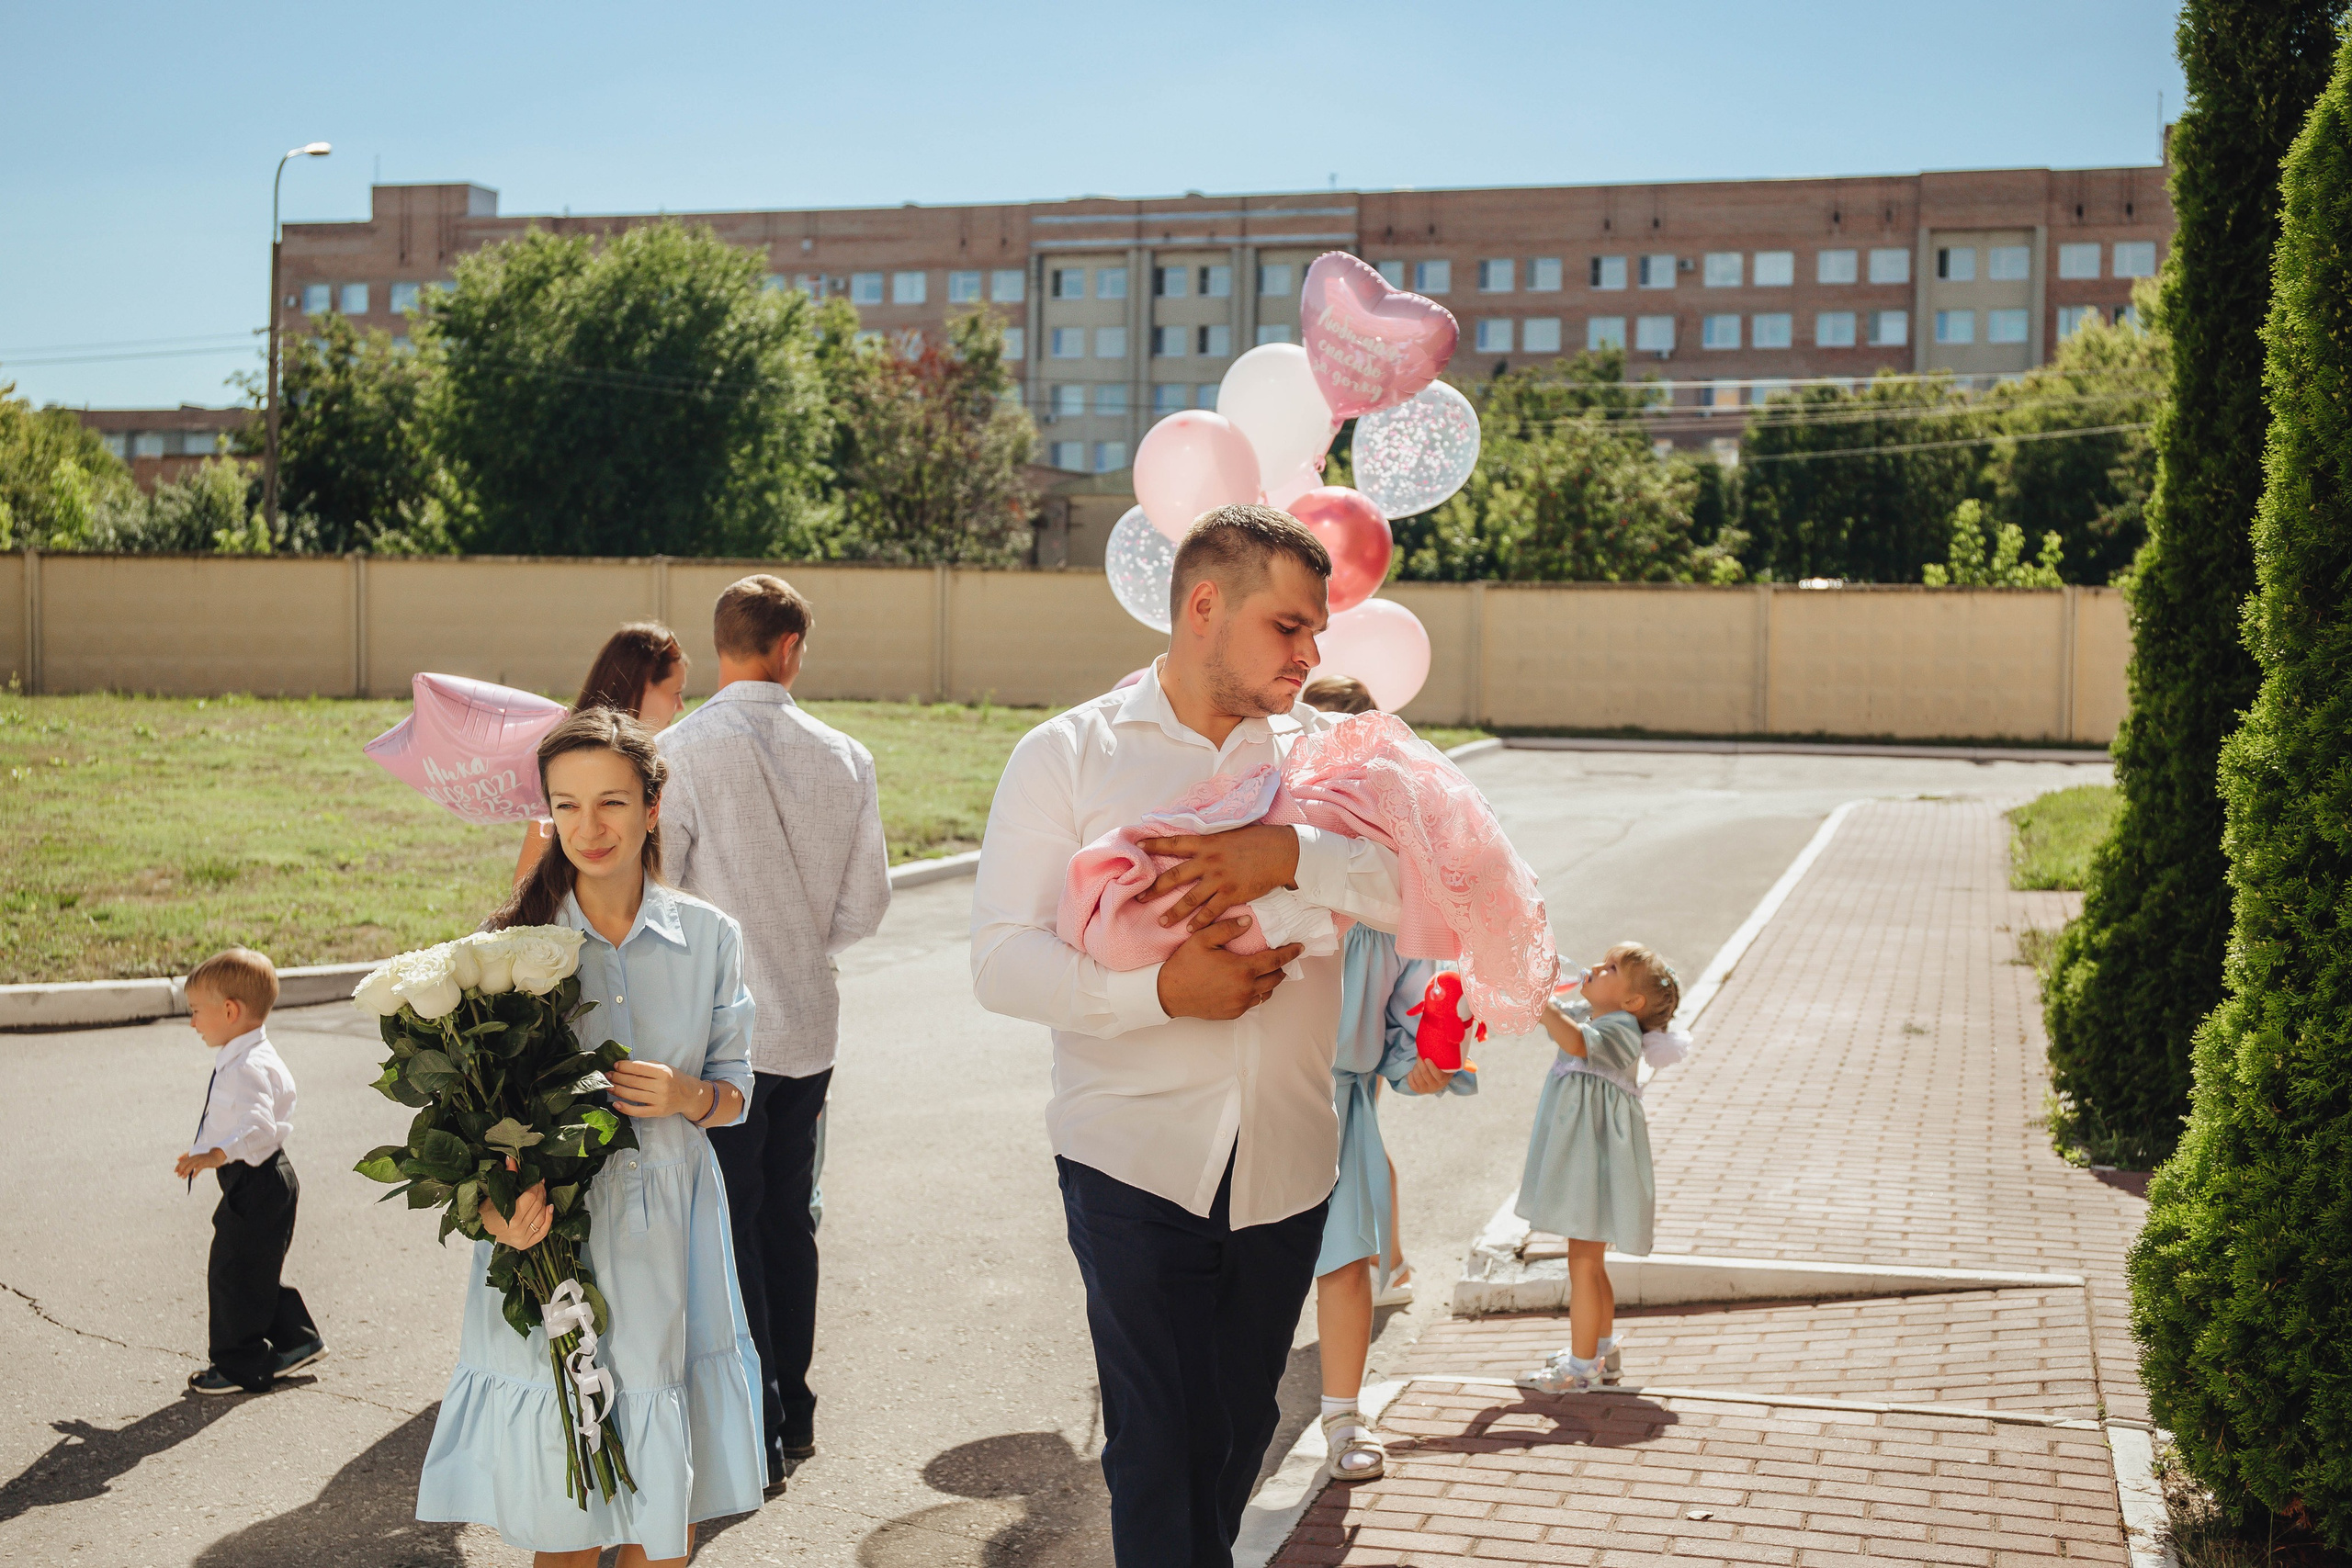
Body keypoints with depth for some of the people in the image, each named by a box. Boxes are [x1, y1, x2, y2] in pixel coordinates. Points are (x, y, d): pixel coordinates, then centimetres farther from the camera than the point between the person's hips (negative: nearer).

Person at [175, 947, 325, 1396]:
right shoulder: (256, 1057, 9)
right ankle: (295, 1341, 32)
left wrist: (216, 1155, -48)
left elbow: (259, 1127, -36)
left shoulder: (247, 1068, -25)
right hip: (267, 1179, 11)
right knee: (259, 1270, 21)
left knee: (233, 1272, 1)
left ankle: (240, 1366, 13)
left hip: (255, 1185, -11)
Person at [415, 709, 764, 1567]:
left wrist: (689, 1098, -13)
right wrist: (496, 1209, -19)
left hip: (667, 1245, 1)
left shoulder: (708, 935, 2)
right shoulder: (514, 939, -2)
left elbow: (734, 1088, 10)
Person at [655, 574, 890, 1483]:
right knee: (787, 1218, 17)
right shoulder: (844, 757, 0)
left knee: (729, 1231, 3)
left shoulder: (683, 750, -14)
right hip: (808, 1025, 5)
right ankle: (793, 1415, 28)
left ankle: (754, 1440, 6)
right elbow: (865, 906, 3)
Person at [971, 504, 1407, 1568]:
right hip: (1134, 1161, -3)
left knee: (1237, 1435, 15)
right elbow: (1001, 960, -9)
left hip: (1285, 1166, 3)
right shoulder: (1066, 755, 0)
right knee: (1161, 1442, -5)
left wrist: (1292, 859, -22)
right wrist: (1164, 990, -22)